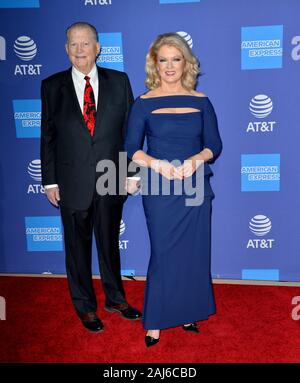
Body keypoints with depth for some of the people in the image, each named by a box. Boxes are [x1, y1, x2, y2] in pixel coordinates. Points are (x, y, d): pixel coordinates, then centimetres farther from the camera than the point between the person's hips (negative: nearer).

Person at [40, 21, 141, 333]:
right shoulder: (52, 86, 1)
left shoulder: (119, 81, 2)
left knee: (110, 242, 16)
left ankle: (115, 298, 37)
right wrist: (49, 180, -1)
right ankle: (85, 306, 32)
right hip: (73, 183, 0)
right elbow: (48, 136, 1)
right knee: (77, 246, 12)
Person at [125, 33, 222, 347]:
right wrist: (157, 164, -20)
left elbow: (215, 145, 5)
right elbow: (131, 148, -3)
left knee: (194, 253, 9)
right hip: (159, 190, -2)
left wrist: (196, 159, -15)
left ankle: (187, 312, 29)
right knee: (163, 254, 2)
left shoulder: (200, 101, 5)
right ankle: (155, 321, 19)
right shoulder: (144, 103, -1)